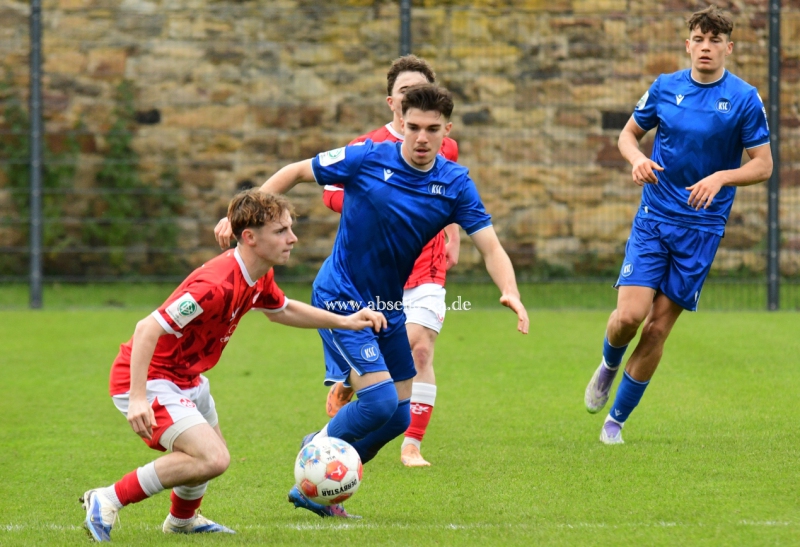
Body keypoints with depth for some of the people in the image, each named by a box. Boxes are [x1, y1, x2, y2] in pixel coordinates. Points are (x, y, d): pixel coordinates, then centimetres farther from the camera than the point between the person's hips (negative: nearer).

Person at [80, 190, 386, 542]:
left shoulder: (258, 278, -1)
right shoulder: (217, 286, -32)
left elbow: (282, 310, 23)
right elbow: (147, 330, -33)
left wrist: (345, 322, 16)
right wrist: (137, 399, -38)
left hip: (186, 378, 10)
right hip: (149, 380, -10)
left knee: (213, 455, 27)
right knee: (212, 460, -23)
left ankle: (182, 519, 56)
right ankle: (107, 501, -14)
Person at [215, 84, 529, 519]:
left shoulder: (455, 184, -5)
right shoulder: (367, 159, -15)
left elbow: (489, 246, -11)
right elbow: (296, 172, -3)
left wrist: (510, 293, -30)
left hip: (388, 307, 6)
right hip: (341, 298, -6)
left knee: (398, 416, 7)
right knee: (379, 400, -19)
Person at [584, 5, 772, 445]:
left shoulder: (745, 99, -4)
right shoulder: (665, 88, 3)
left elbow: (763, 165, -3)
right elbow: (629, 133, 15)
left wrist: (721, 177, -21)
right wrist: (637, 158, -8)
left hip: (702, 227, -1)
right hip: (653, 219, 1)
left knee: (657, 328, -2)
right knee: (630, 314, -15)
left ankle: (616, 419, 13)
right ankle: (609, 365, 21)